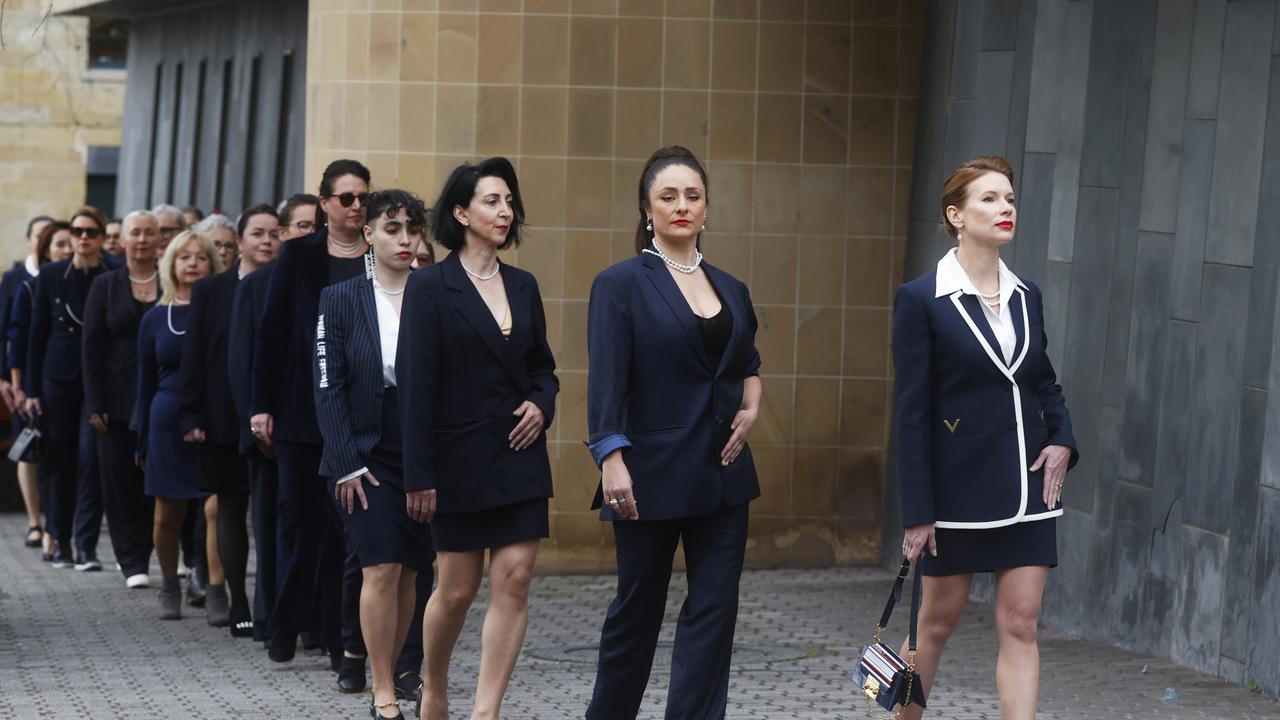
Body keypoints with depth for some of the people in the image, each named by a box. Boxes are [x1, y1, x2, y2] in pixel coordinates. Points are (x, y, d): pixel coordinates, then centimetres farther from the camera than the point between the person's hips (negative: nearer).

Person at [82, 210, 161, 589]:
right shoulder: (105, 285, 6)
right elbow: (92, 346, 3)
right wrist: (96, 404, -4)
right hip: (119, 398, 0)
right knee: (123, 481, -1)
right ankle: (133, 561, 4)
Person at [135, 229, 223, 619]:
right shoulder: (155, 319, 7)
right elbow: (146, 383, 11)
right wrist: (142, 442, 9)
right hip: (170, 424, 2)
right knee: (168, 514, 8)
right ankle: (169, 587, 25)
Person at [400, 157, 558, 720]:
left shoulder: (522, 285, 9)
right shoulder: (430, 286, -6)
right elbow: (416, 382, -10)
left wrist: (542, 404, -4)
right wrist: (418, 475, -13)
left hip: (520, 458, 4)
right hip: (461, 460, -4)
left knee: (513, 582, -5)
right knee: (457, 589, 4)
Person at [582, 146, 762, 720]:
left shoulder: (730, 289, 11)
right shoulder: (622, 284, -5)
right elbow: (606, 381, -13)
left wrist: (751, 407, 6)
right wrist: (612, 460, -22)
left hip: (721, 473, 5)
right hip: (653, 474, -5)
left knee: (714, 608, 0)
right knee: (638, 607, 7)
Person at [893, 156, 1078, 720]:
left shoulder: (1027, 297, 7)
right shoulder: (921, 300, -8)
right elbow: (911, 412, -9)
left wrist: (1062, 440, 0)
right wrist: (917, 511, -12)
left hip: (1027, 483, 4)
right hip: (959, 485, -4)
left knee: (1020, 627, 0)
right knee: (938, 619, 9)